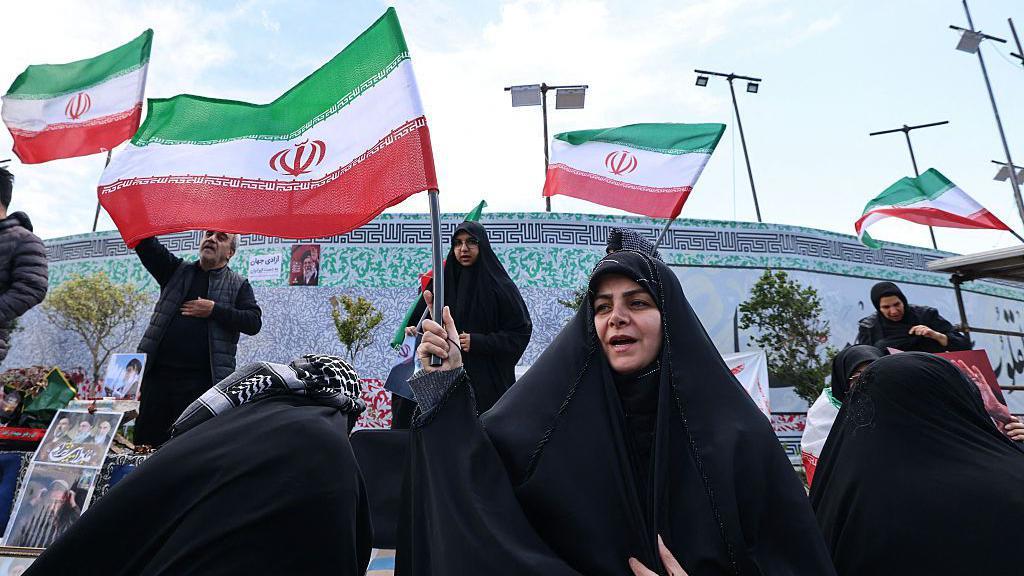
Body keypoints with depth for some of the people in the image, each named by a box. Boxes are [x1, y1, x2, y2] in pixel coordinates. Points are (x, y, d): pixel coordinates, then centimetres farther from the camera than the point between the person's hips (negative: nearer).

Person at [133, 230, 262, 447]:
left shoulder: (239, 285, 7)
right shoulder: (177, 270, 16)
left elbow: (254, 322, -6)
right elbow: (145, 244, 5)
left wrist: (214, 310, -12)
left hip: (201, 380, -3)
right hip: (158, 374, 3)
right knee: (146, 440, 9)